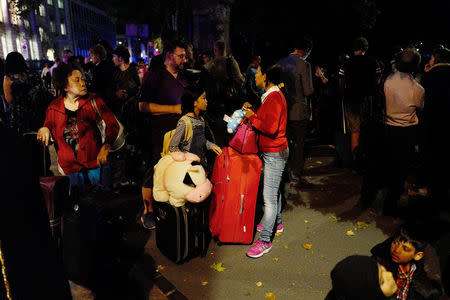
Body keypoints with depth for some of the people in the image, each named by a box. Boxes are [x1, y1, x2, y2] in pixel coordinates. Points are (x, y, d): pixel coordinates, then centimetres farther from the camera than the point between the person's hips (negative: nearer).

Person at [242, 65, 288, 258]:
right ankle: (276, 223, 42)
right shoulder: (270, 96, 11)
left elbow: (271, 129, -28)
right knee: (274, 190, 23)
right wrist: (252, 111, 5)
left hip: (275, 153, -11)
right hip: (271, 152, 11)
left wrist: (252, 118, -18)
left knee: (269, 196, -5)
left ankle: (265, 241, 3)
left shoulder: (275, 97, -21)